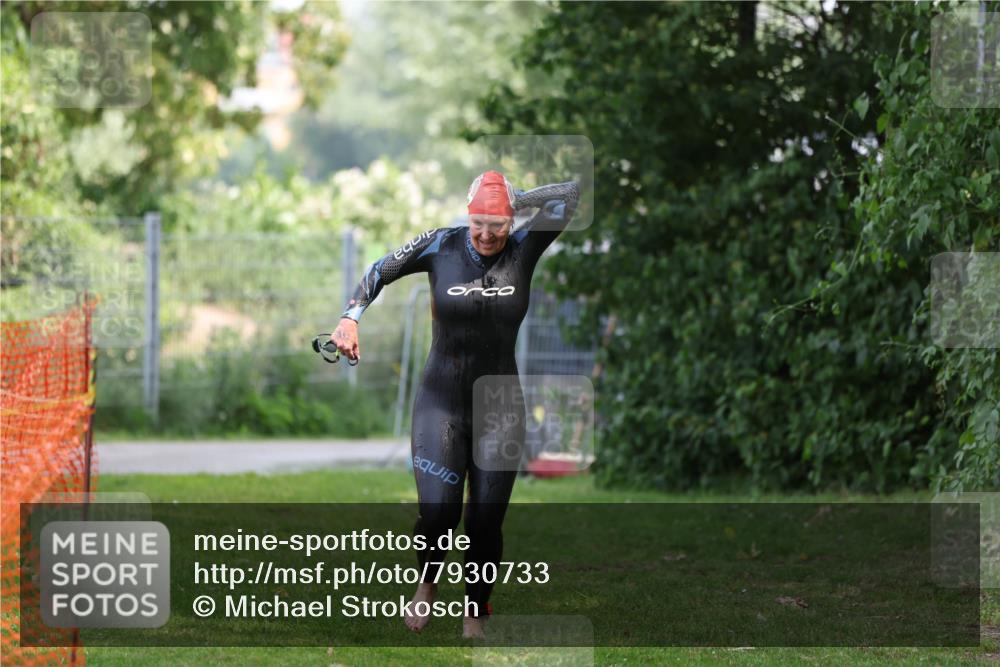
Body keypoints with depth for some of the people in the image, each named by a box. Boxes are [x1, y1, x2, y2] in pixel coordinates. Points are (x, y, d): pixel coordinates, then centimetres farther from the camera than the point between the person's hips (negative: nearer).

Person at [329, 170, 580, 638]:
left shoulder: (523, 249, -5)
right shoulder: (441, 246, -7)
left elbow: (569, 195, -10)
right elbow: (379, 272, 3)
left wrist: (516, 199, -7)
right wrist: (350, 319, -8)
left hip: (500, 406, 1)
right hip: (441, 401, -1)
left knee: (486, 522, 2)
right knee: (437, 513, -11)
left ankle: (474, 619, 19)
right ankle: (427, 584, 22)